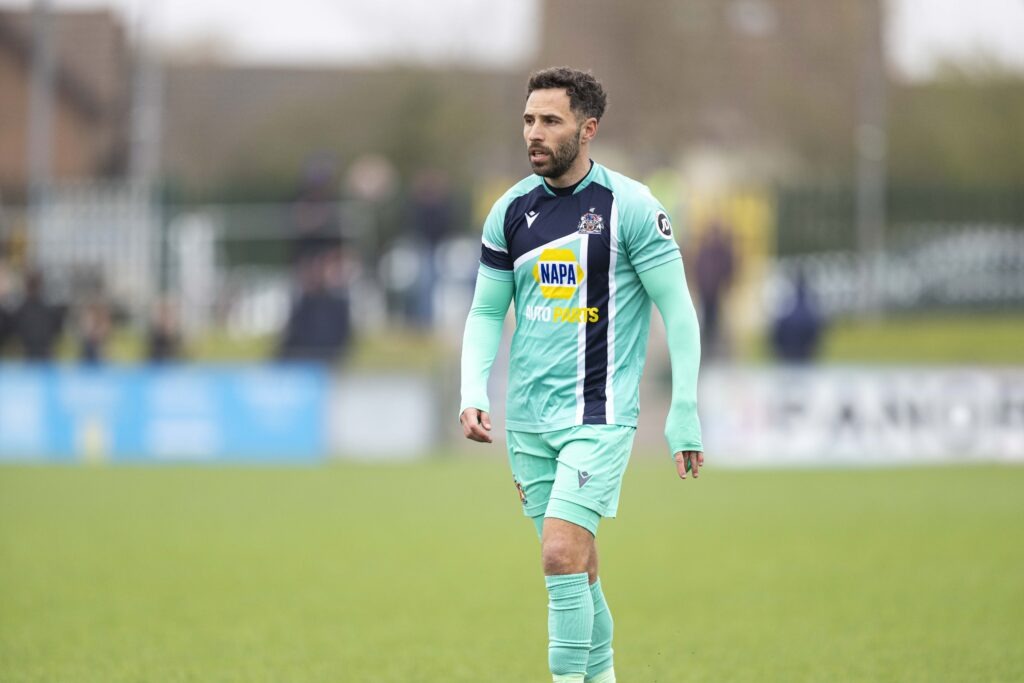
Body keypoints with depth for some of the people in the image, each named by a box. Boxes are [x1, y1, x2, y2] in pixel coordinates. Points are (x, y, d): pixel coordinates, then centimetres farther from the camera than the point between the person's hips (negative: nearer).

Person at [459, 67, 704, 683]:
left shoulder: (629, 206, -8)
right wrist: (473, 392, 0)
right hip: (528, 418, 5)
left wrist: (685, 414, -9)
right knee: (576, 567, 10)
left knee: (563, 554, -17)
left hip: (598, 413, -5)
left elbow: (678, 310, -6)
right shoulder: (511, 210, 7)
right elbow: (486, 312, 15)